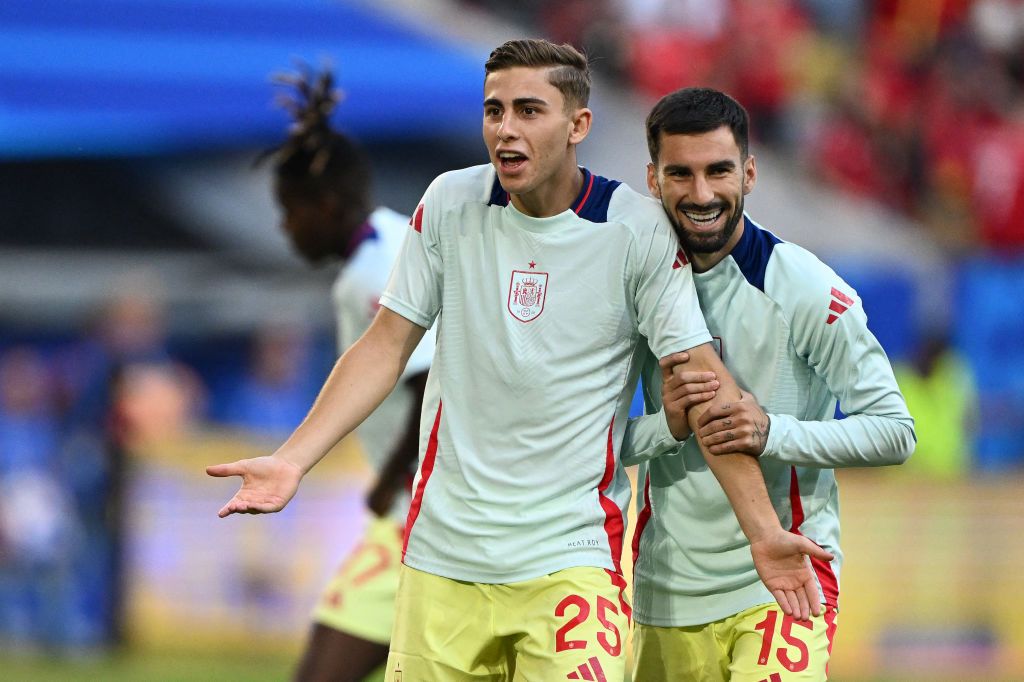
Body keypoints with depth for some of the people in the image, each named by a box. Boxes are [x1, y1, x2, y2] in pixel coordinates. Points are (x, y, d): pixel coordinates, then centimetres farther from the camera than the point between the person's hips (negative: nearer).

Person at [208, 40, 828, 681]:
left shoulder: (638, 230, -6)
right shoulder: (450, 203, 2)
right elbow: (387, 345, 8)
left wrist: (763, 530, -12)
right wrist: (292, 460, -2)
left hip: (572, 554, -3)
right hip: (442, 551, 3)